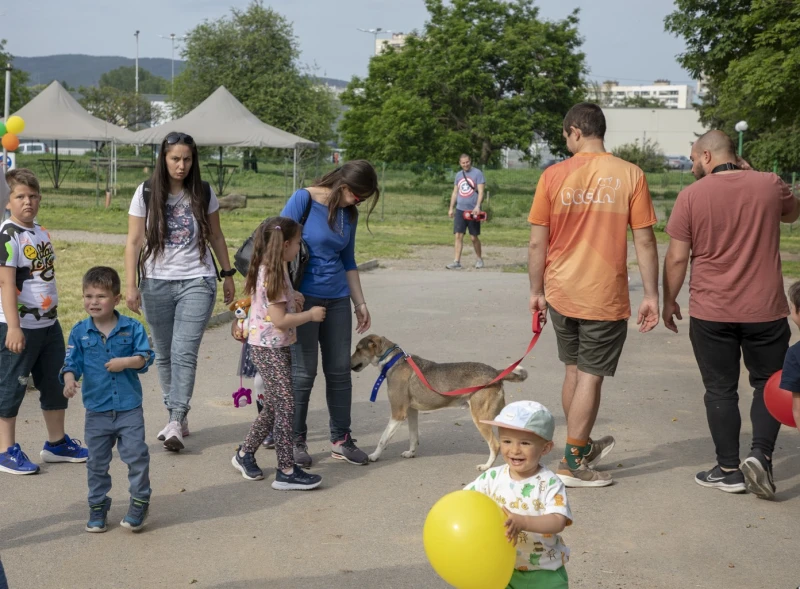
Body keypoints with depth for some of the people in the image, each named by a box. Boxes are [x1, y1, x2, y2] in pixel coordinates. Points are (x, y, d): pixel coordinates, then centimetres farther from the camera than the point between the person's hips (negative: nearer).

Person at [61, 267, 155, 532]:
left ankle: (139, 502, 15)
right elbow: (72, 363, -3)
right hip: (97, 410, 2)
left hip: (129, 407, -2)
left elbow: (146, 357, -5)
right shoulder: (79, 332, -1)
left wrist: (126, 362, -23)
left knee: (136, 455, -1)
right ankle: (97, 506, 25)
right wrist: (69, 380, -22)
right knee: (97, 461, 12)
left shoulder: (132, 328, -4)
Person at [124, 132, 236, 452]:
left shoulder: (203, 193, 2)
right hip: (157, 283, 1)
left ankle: (176, 423, -11)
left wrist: (227, 274, 11)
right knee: (164, 355, 7)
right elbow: (134, 241, -1)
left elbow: (216, 236, 12)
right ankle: (177, 416, 19)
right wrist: (131, 285, -7)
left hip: (197, 282, -1)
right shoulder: (146, 193, -1)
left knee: (184, 353, -10)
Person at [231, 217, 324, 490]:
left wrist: (293, 299, 8)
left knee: (274, 406, 16)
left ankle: (245, 454, 28)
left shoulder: (271, 270, 10)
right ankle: (286, 471, -2)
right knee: (285, 406, -7)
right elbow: (280, 320, -22)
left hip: (275, 347, 10)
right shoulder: (273, 275, -20)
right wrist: (310, 315, -10)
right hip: (269, 348, -10)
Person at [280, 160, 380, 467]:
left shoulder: (348, 213, 9)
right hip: (303, 298, -6)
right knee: (304, 371, -2)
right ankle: (296, 440, 12)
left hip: (337, 299, 6)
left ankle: (341, 439, 17)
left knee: (340, 369, 7)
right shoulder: (303, 200, -10)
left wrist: (360, 303, 16)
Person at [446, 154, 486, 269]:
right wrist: (451, 208, 13)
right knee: (458, 236, -4)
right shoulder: (458, 175, 12)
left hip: (473, 211, -4)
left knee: (474, 237, 3)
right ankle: (457, 262, -4)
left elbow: (481, 191, -10)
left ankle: (479, 259, 22)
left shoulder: (477, 173, -4)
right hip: (460, 209, 4)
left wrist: (477, 206, -23)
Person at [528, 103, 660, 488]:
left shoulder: (553, 176, -3)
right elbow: (645, 242, -6)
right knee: (591, 376, 5)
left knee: (573, 370, 19)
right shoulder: (630, 176, -6)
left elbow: (537, 243, -2)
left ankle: (582, 446, 33)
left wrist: (536, 292, 9)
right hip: (604, 297, -2)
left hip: (561, 294, 3)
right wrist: (651, 296, 1)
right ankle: (572, 463, 9)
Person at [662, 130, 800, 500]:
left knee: (720, 390, 9)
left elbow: (676, 258, -5)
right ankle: (760, 454, 0)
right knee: (769, 384, 16)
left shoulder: (691, 196, -6)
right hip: (765, 310, 1)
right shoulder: (769, 185, -1)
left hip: (711, 312, -1)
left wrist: (669, 301, 8)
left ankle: (729, 470, 14)